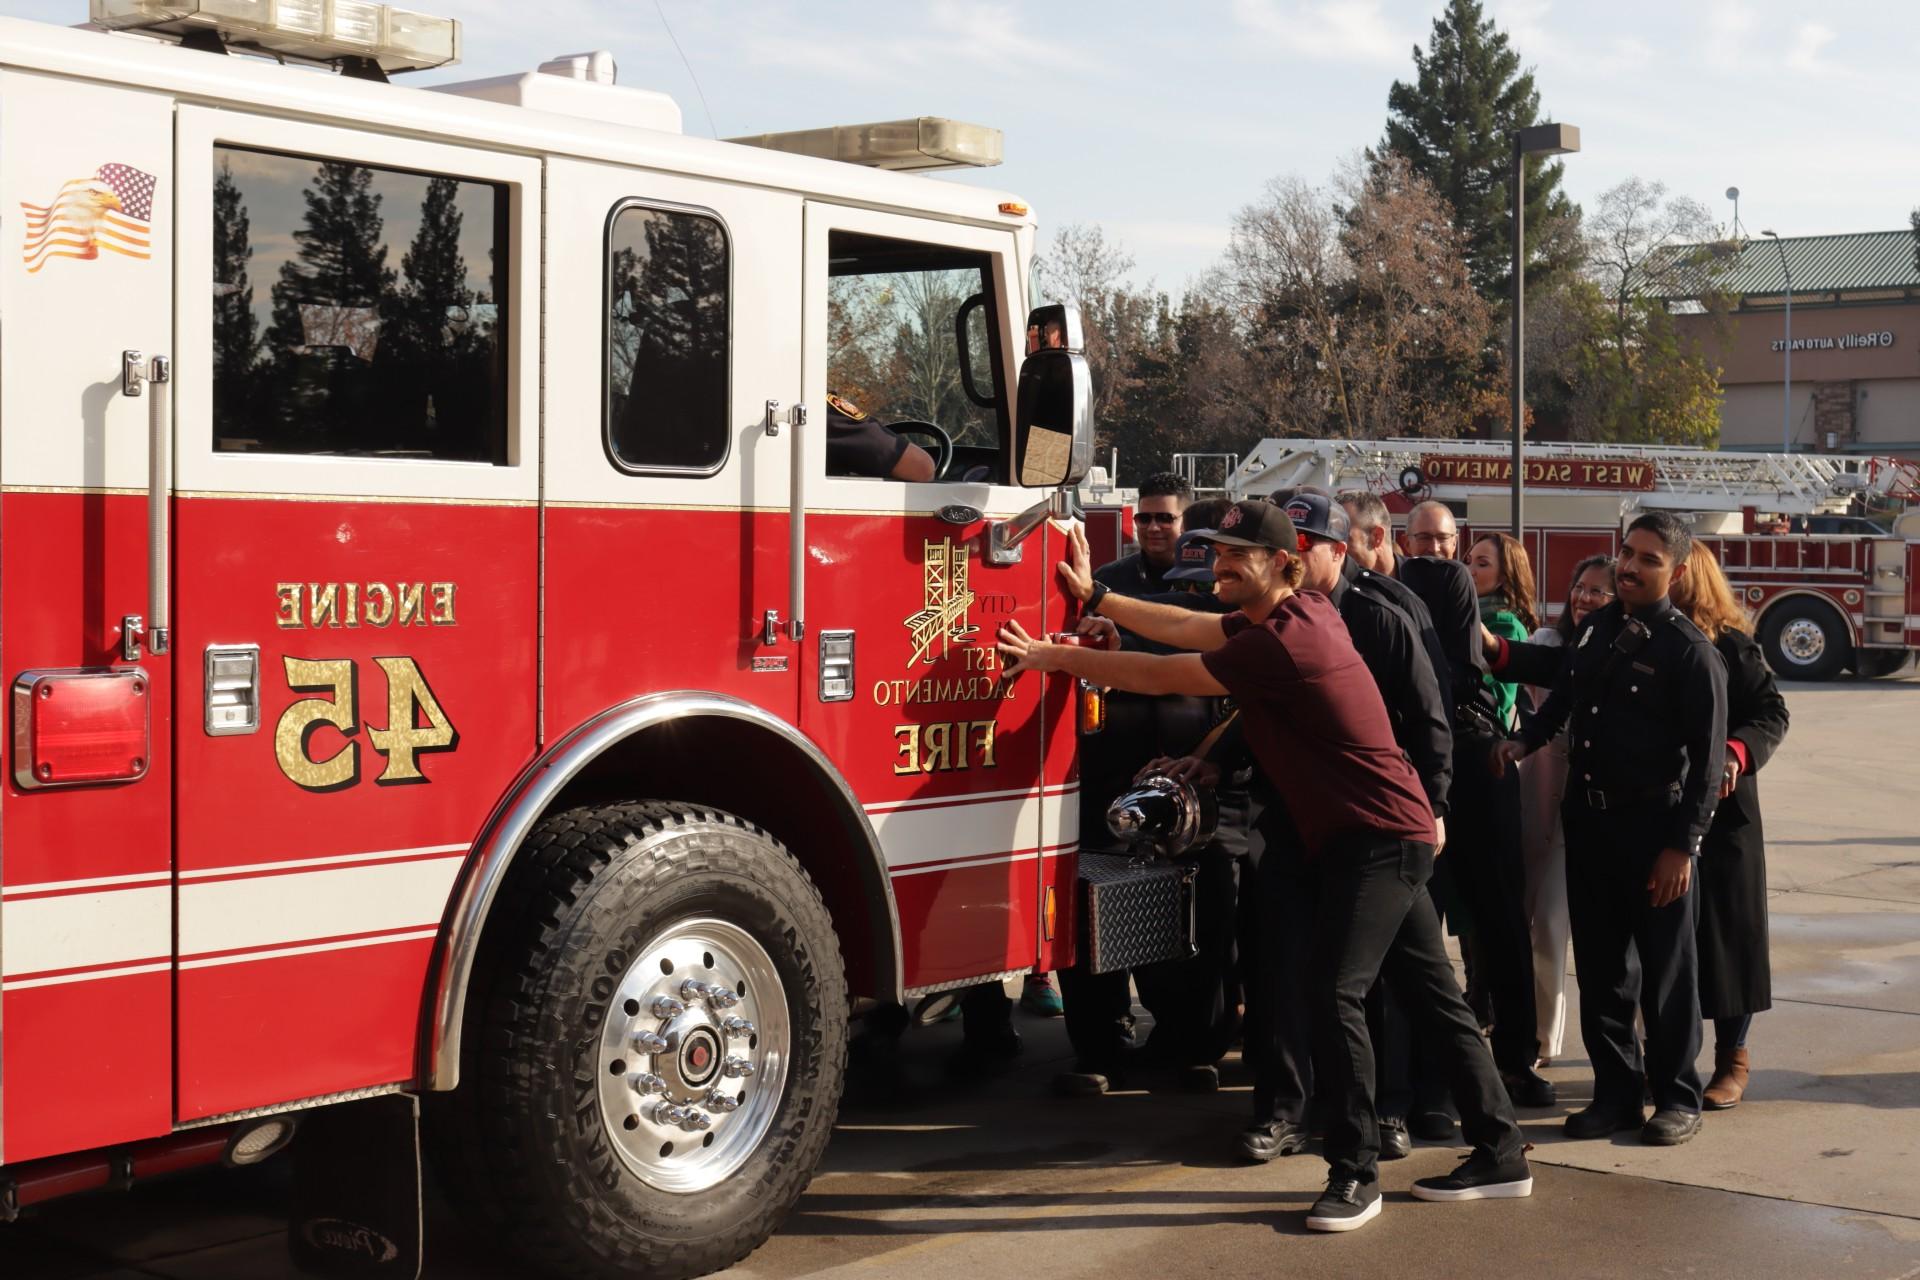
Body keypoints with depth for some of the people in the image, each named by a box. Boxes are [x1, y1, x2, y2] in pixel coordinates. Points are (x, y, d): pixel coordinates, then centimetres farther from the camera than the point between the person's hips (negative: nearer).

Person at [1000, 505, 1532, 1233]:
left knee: (1334, 995, -15)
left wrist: (1053, 657, -7)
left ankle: (1356, 1173, -7)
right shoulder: (1298, 614, 8)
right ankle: (1501, 1154, 20)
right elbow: (1185, 630, 17)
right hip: (1379, 838, 10)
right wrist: (1096, 596, 18)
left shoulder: (1283, 641, -21)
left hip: (1376, 839, -10)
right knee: (1432, 999, 13)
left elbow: (1161, 676, -15)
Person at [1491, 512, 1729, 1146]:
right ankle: (1617, 1090, 22)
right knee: (1600, 966, 11)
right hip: (1588, 820, 6)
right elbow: (1562, 696, 25)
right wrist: (1525, 742, 7)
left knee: (1666, 971, 5)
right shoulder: (1595, 629, 7)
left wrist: (1682, 846, -15)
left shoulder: (1690, 650, -11)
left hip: (1654, 826, -6)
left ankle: (1678, 1095, 18)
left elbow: (1706, 758, -12)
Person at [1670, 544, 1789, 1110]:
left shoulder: (1731, 647, -7)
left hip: (1719, 812, -4)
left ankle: (1732, 1060, 15)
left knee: (1724, 931, 3)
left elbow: (1772, 712, -10)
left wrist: (1737, 750, -26)